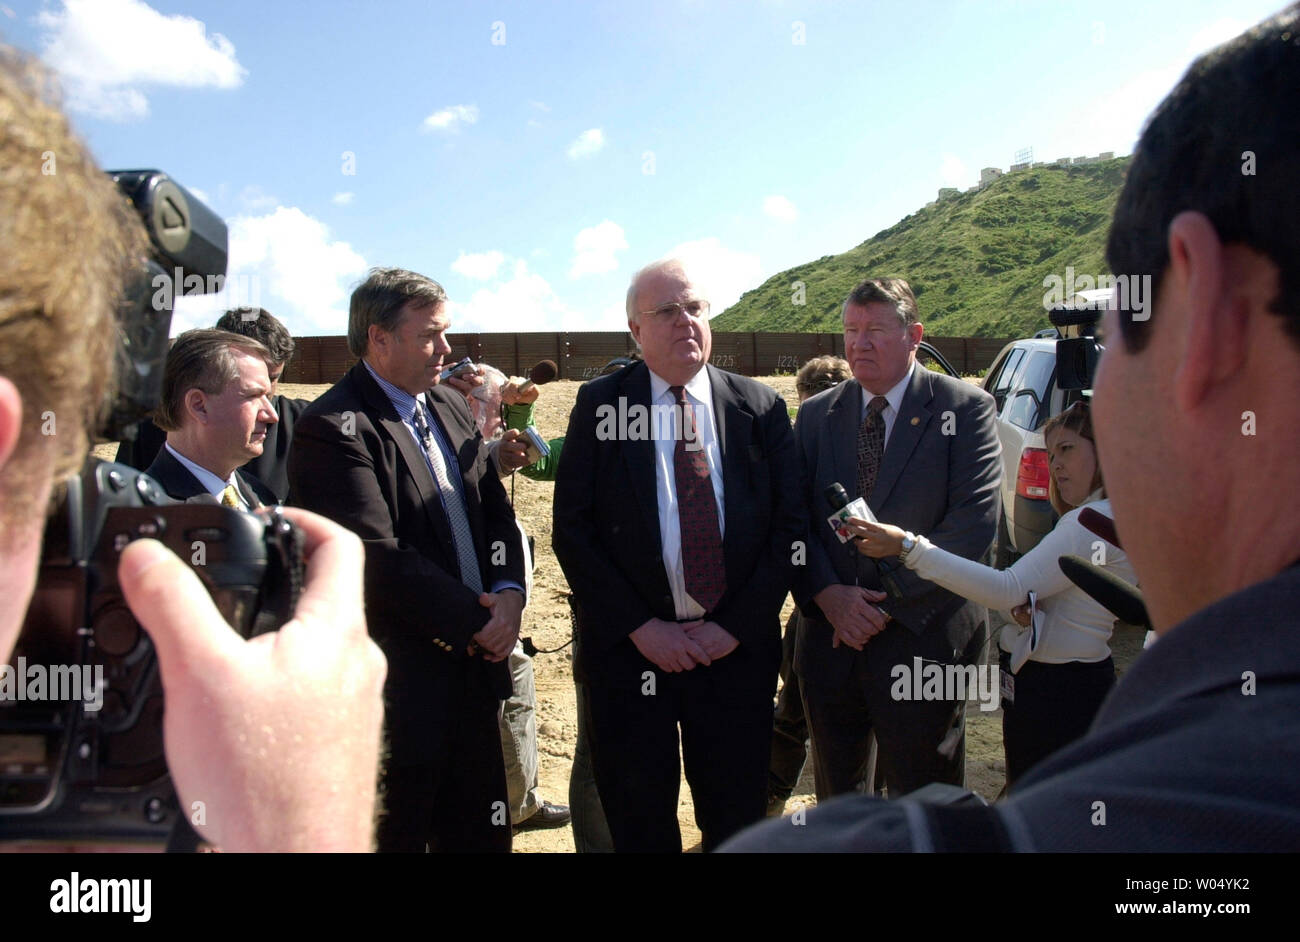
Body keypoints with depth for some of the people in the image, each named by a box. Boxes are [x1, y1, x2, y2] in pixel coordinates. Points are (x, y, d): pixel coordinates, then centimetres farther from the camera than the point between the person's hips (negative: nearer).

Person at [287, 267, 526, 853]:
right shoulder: (333, 429, -15)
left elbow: (495, 511, 11)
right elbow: (377, 558, -22)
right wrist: (475, 620, -16)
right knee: (397, 833, 10)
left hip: (474, 662, 8)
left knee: (482, 832, 18)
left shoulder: (451, 407, 11)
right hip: (400, 686, -7)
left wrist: (508, 591, -7)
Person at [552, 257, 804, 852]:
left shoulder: (761, 407, 3)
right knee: (638, 822, 14)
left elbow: (787, 526, 1)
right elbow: (572, 530, -5)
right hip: (630, 647, -1)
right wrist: (639, 626, -11)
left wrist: (736, 625, -8)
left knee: (738, 820, 14)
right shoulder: (598, 405, -1)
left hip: (737, 644, 1)